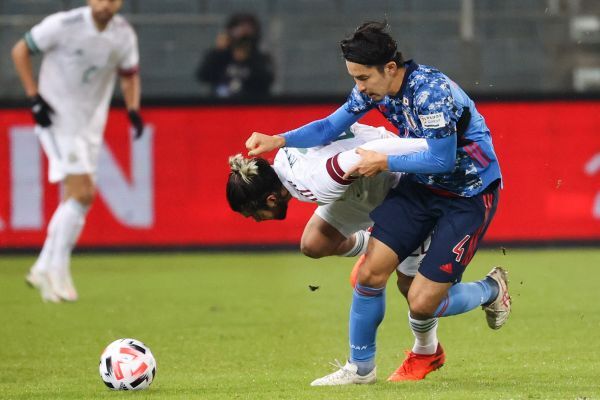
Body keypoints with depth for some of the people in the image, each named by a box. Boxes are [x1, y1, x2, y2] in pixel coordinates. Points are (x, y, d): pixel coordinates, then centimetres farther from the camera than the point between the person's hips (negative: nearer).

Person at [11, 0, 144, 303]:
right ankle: (57, 270, -6)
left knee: (77, 199, 8)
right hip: (56, 117, -6)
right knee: (82, 193, -17)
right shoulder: (64, 25, -17)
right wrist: (34, 97, -13)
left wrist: (133, 110, -2)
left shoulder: (124, 35, -2)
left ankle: (45, 269, 21)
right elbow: (20, 51, -6)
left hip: (91, 124, 6)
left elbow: (129, 74, 15)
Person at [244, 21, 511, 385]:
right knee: (371, 271, -7)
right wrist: (278, 141, -12)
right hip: (421, 185, 7)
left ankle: (492, 290, 21)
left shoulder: (431, 91, -30)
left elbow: (441, 160, -28)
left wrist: (384, 162, -22)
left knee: (422, 301, -10)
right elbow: (331, 126, 1)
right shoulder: (375, 88, -6)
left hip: (469, 194, -7)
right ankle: (361, 368, 12)